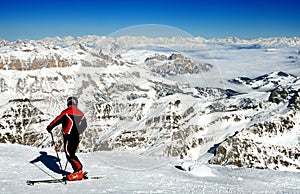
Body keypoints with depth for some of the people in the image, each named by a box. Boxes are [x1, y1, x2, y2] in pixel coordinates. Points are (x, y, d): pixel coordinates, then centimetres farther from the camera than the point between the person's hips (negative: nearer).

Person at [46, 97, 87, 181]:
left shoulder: (66, 112, -7)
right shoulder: (80, 113, 12)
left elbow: (57, 120, -6)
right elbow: (84, 125, 21)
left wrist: (50, 127, 7)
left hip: (69, 136, -7)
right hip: (76, 137, 7)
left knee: (69, 154, -6)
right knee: (71, 154, 13)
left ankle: (78, 171, -14)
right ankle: (78, 171, 7)